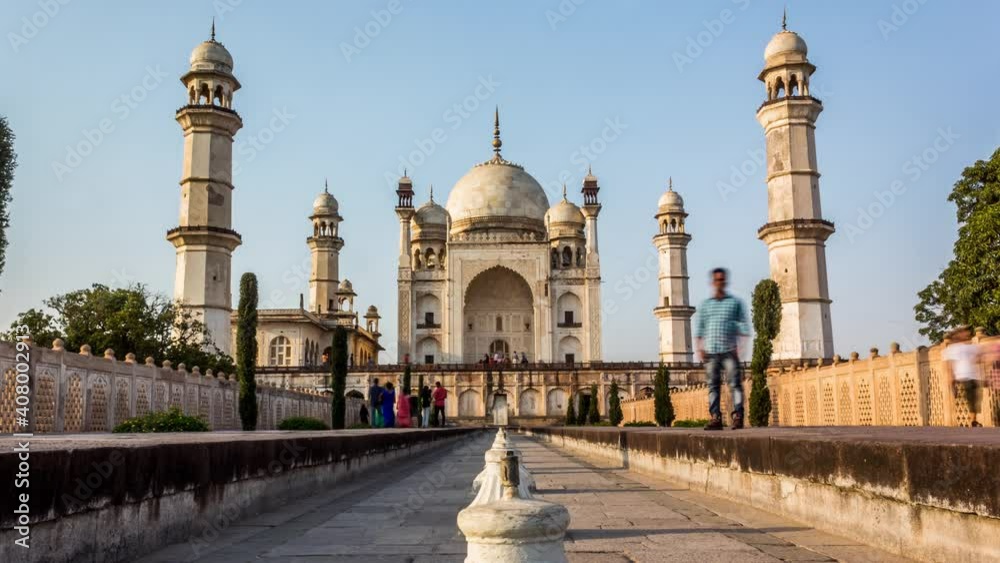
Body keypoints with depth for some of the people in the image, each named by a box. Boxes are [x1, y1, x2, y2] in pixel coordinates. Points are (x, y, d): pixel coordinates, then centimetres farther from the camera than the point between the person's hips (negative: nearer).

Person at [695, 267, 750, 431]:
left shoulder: (736, 302, 11)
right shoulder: (705, 304, 15)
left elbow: (745, 328, 8)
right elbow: (699, 329, 12)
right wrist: (699, 349, 1)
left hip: (730, 350, -2)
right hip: (710, 351, 2)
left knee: (735, 383, -8)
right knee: (713, 385, 1)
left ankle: (737, 416, -7)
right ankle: (715, 418, 2)